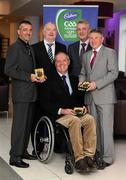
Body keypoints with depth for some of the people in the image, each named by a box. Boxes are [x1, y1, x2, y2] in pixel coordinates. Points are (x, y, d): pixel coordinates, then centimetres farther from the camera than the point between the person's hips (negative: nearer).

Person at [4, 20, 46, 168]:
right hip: (21, 92, -8)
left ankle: (23, 150, 24)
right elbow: (8, 70, -16)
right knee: (20, 124, -6)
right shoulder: (14, 48, -8)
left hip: (31, 92, 8)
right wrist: (29, 77, -18)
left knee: (28, 123, 13)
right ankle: (15, 157, 1)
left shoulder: (29, 48, 18)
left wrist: (37, 77, 5)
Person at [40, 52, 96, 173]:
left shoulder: (75, 79, 21)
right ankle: (79, 159, -33)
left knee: (90, 119, -27)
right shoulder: (50, 80, 6)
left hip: (75, 112, 4)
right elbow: (44, 103, -3)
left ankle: (89, 155, -28)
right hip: (57, 115, -4)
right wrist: (61, 110, -15)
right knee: (75, 121, -35)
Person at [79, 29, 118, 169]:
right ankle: (97, 153, 16)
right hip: (90, 96, 6)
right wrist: (81, 81, 0)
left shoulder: (110, 53, 1)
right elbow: (83, 73, 23)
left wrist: (96, 84, -16)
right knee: (94, 126, 8)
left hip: (104, 95, -6)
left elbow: (113, 73, -8)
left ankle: (107, 158, 0)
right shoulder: (86, 55, 19)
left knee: (105, 127, -6)